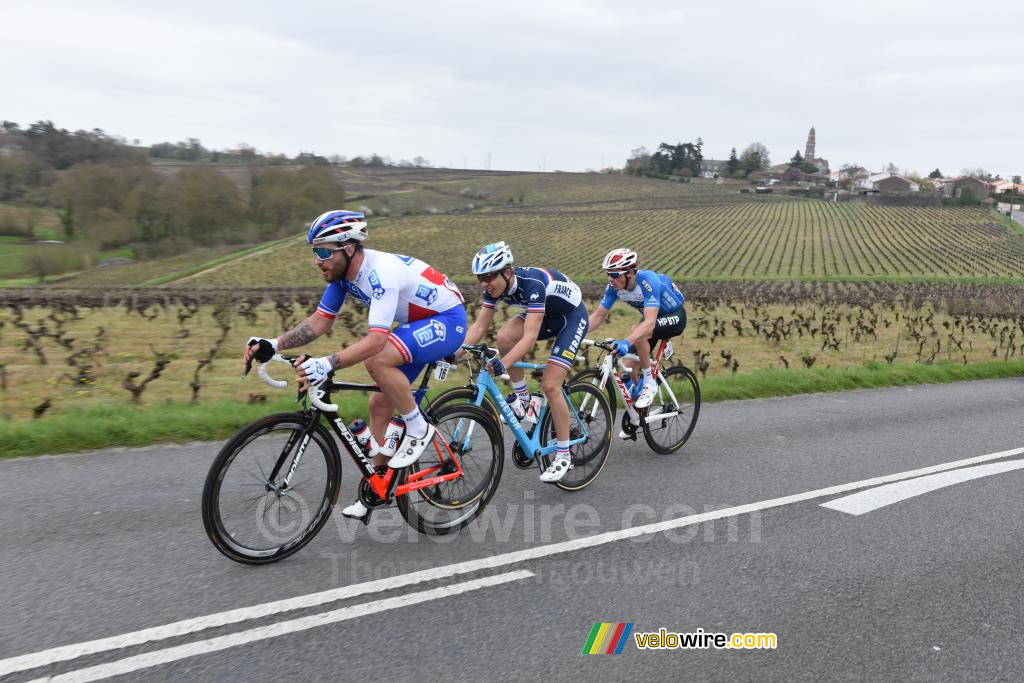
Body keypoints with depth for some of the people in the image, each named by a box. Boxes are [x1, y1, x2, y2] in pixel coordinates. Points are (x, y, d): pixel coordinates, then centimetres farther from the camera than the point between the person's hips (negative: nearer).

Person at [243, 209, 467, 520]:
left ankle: (418, 429, -10)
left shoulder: (381, 272, -32)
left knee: (377, 361, -32)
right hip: (418, 324, 9)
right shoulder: (343, 271, -5)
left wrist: (327, 363, -51)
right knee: (380, 404, 6)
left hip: (447, 321, -9)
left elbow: (376, 340, -41)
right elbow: (318, 322, -3)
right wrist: (273, 344, -16)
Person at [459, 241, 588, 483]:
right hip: (545, 315, 7)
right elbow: (480, 326, -12)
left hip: (572, 316, -7)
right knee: (504, 337, -22)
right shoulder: (495, 286, -15)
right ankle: (522, 399, -1)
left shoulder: (532, 284, -36)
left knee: (550, 385, -16)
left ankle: (563, 457, -3)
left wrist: (504, 364, -56)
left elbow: (530, 336, -43)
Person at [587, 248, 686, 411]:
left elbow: (650, 322, -46)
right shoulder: (614, 286, -18)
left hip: (675, 316, -6)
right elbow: (598, 316, -12)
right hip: (653, 317, 7)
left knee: (638, 333, -35)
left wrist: (626, 342, -60)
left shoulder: (649, 280, -36)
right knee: (628, 369, -7)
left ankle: (649, 383, -19)